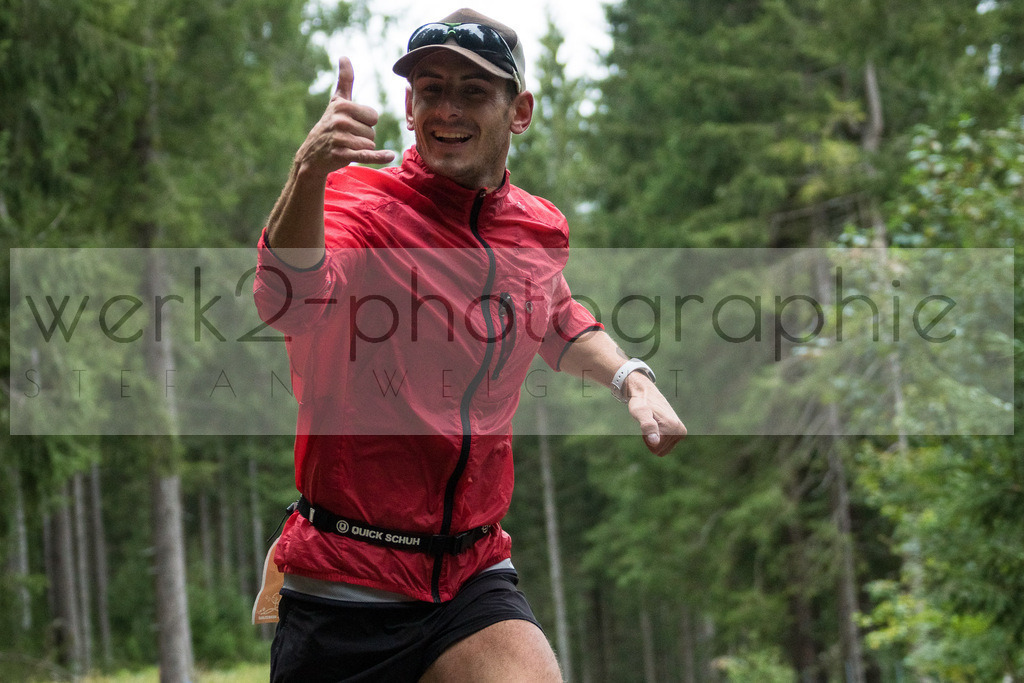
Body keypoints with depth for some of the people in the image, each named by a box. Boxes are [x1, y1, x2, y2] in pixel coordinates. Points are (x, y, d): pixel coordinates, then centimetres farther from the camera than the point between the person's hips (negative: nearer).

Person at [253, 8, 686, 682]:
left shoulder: (542, 229, 6)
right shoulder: (359, 201, -11)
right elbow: (291, 304, -34)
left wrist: (631, 378, 13)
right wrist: (308, 177, -52)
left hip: (476, 577, 3)